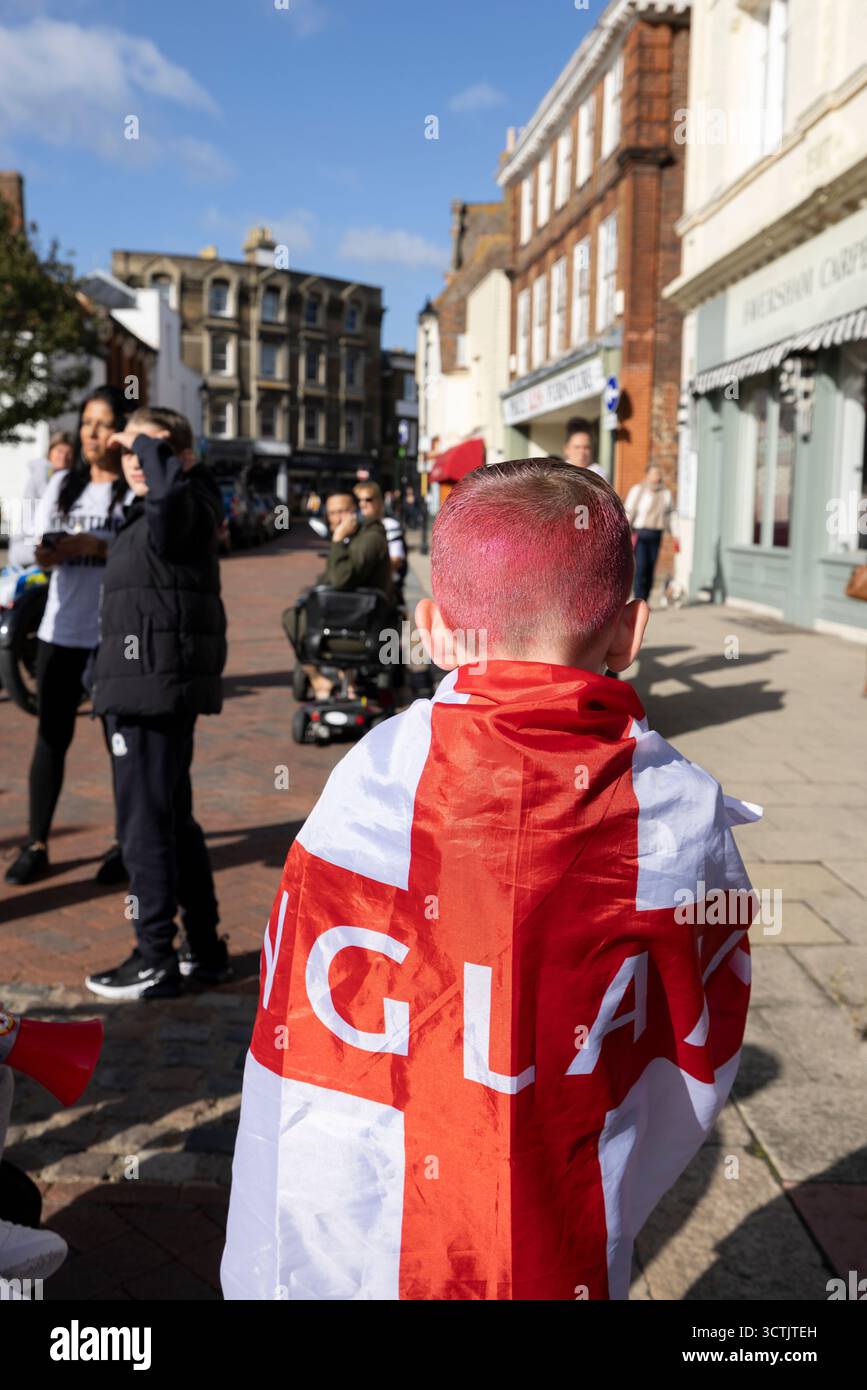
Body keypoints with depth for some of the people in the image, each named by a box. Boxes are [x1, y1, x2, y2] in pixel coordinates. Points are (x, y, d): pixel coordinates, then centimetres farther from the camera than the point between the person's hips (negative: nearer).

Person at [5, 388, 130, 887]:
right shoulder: (63, 482, 13)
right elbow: (43, 548, 12)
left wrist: (96, 548, -21)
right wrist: (46, 553, -9)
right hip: (61, 628, 5)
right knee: (51, 737, 6)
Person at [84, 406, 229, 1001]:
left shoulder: (180, 509, -13)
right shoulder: (151, 514, 17)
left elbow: (170, 483, -35)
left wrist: (148, 442, -17)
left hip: (153, 685, -11)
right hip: (167, 685, 11)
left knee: (147, 824, -3)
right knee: (175, 820, 17)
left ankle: (155, 961, 7)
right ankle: (205, 949, 26)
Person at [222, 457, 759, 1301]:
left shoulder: (375, 786, -20)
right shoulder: (686, 811, -15)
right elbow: (700, 1068, -2)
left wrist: (277, 1279, 4)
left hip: (369, 1256, -1)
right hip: (572, 1262, 2)